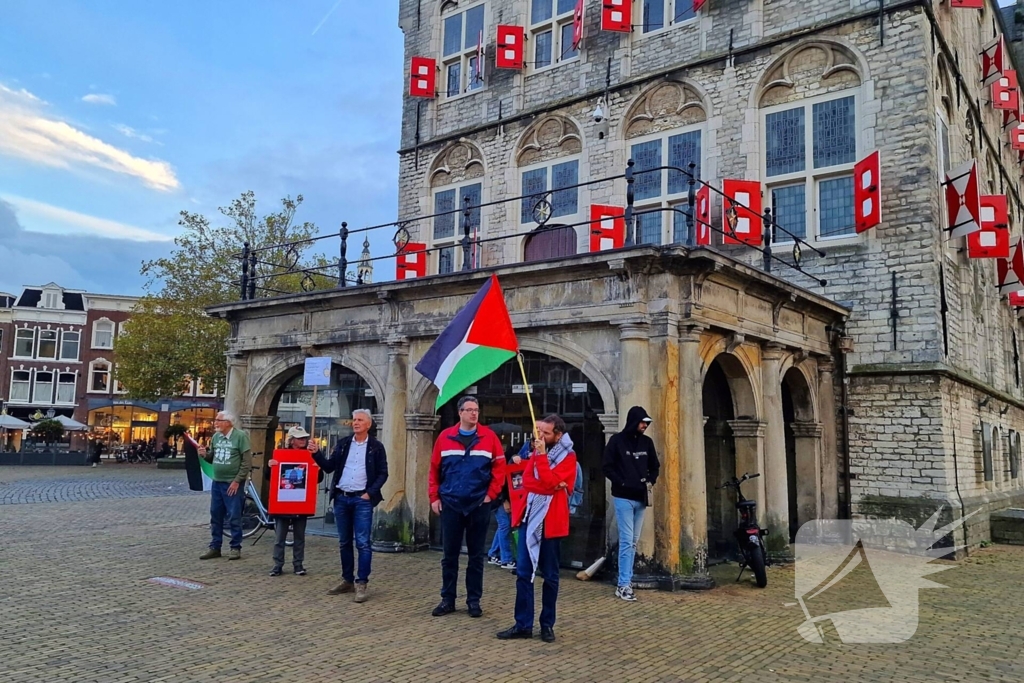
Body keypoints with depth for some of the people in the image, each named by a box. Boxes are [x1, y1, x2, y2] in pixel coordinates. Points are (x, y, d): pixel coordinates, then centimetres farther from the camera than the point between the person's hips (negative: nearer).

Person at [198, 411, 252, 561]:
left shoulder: (240, 436, -11)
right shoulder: (216, 436, 8)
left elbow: (246, 461, -13)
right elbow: (213, 458, 17)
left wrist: (237, 481, -16)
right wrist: (205, 454, -6)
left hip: (232, 483, -6)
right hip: (216, 482, 7)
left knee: (234, 517, -1)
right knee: (215, 516, 12)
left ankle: (236, 548, 9)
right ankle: (215, 547, 21)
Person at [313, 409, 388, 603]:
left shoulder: (376, 447, -1)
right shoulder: (343, 444, 9)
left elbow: (383, 474, -1)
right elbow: (329, 467, 7)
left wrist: (370, 493, -10)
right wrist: (316, 453, -7)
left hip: (362, 500, -4)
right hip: (341, 498, 4)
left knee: (362, 543, -6)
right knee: (344, 542, 11)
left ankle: (361, 583, -1)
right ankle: (347, 581, 21)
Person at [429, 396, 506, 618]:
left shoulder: (489, 437, -2)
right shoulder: (445, 437, 1)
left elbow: (499, 467, -1)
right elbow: (434, 469, 4)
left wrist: (491, 494, -5)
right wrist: (434, 497, 0)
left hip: (479, 505, -1)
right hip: (450, 504, 1)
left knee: (476, 555, 8)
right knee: (449, 554, 8)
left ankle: (474, 600, 18)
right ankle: (447, 599, 19)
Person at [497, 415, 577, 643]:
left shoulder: (568, 457, -6)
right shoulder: (537, 452, 12)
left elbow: (549, 483, -19)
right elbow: (526, 481, -1)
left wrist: (541, 455, -19)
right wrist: (550, 486, -16)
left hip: (551, 521, -5)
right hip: (530, 518, 5)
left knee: (550, 575, 7)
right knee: (523, 573, 3)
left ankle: (547, 624, 18)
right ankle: (523, 624, 9)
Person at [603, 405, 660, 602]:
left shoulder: (647, 442, 8)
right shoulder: (617, 440, -6)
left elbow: (655, 466, 17)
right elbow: (608, 467, -7)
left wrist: (650, 481, 0)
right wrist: (622, 483, -16)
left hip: (641, 498, 6)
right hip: (623, 498, -5)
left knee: (633, 541, 11)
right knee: (626, 541, -9)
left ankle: (626, 580, 19)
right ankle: (624, 585, -5)